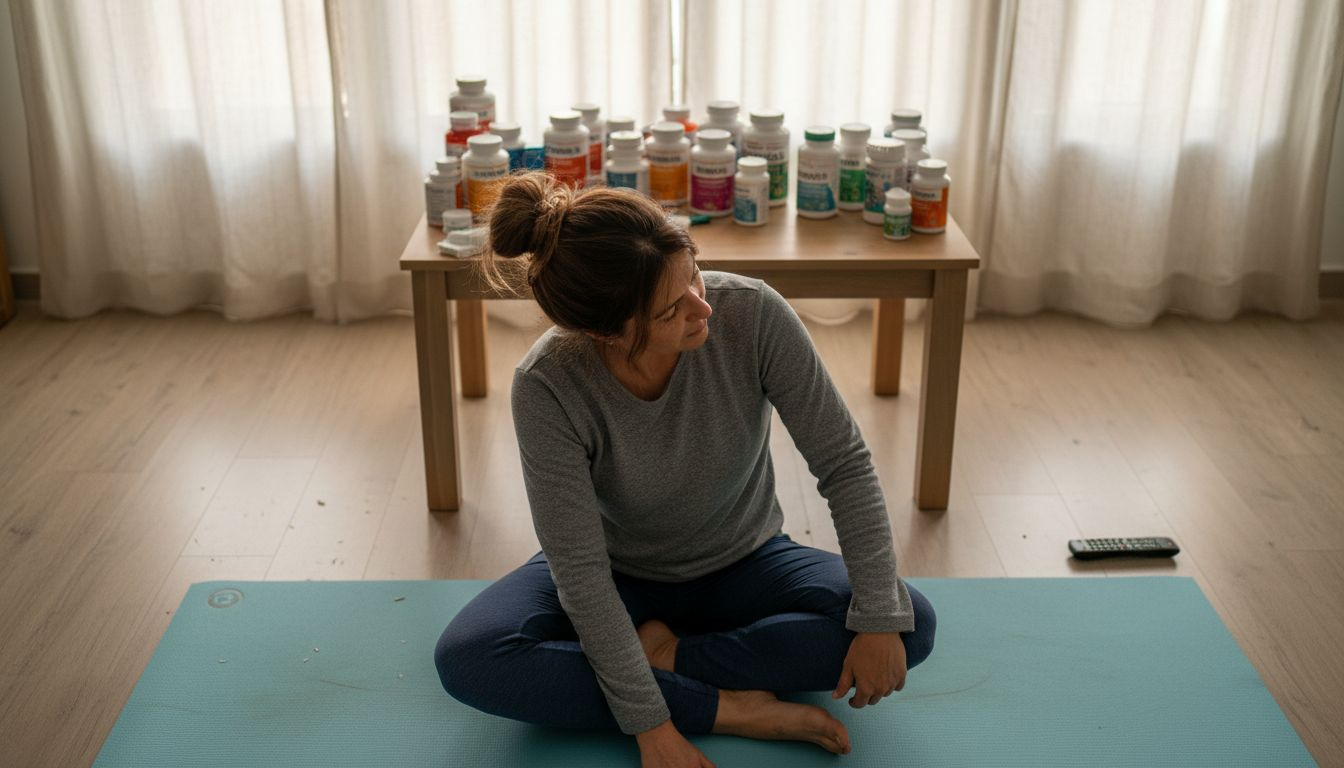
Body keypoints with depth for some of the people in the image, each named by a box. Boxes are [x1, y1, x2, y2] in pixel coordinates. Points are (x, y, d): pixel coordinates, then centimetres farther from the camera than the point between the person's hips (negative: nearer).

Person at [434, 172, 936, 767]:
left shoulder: (752, 313, -28)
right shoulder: (548, 387, -31)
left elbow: (843, 463, -19)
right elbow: (580, 571, -26)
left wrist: (880, 619, -24)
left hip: (743, 564, 1)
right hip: (619, 577, -1)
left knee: (912, 624, -23)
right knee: (466, 659, -29)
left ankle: (665, 656, -15)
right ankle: (730, 709, -21)